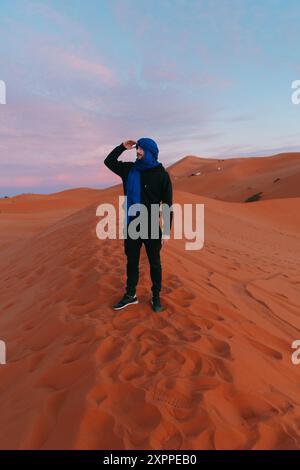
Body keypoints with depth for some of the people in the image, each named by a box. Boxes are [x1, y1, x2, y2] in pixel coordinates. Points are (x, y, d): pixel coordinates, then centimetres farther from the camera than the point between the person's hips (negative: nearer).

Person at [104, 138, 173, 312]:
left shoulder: (161, 174, -8)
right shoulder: (130, 169, 4)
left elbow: (168, 204, -8)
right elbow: (109, 161, 17)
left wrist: (167, 231, -11)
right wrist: (122, 147, 2)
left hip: (152, 228, -4)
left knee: (155, 263, 10)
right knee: (132, 262, 14)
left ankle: (156, 296, 26)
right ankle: (130, 295, 29)